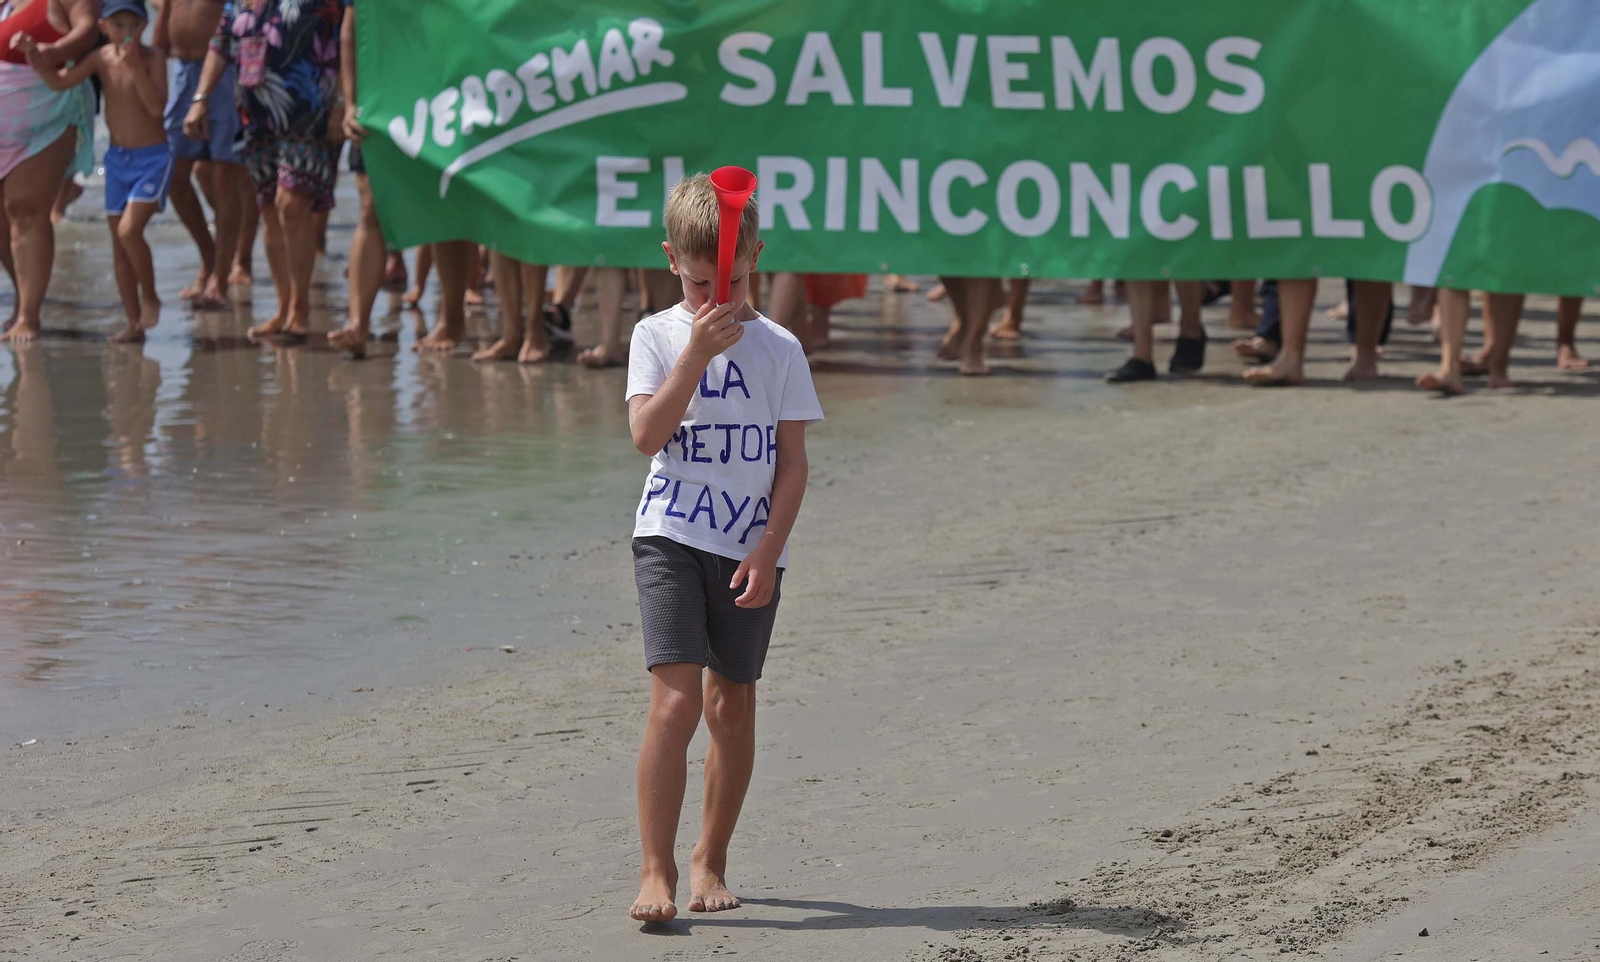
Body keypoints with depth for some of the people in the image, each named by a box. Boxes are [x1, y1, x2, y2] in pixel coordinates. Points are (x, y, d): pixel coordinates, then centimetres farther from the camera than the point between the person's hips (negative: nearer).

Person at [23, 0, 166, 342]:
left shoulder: (152, 58, -12)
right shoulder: (101, 58, -2)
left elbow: (157, 106, -22)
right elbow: (59, 81, -10)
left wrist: (136, 68, -30)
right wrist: (33, 54, -24)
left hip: (152, 158, -5)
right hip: (118, 159, 5)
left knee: (129, 230, -21)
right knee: (119, 244, 6)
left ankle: (150, 297, 2)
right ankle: (134, 323, 13)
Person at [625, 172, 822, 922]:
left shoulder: (778, 348, 2)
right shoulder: (657, 336, 0)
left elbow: (792, 462, 1)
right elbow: (647, 436, -13)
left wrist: (768, 552, -8)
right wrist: (696, 354, -20)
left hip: (751, 548, 2)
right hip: (671, 535, -2)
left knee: (732, 706, 9)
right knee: (675, 700, -14)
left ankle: (711, 861, 25)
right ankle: (657, 872, -11)